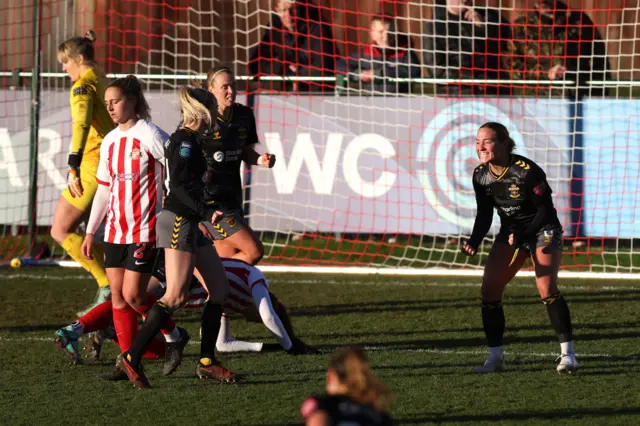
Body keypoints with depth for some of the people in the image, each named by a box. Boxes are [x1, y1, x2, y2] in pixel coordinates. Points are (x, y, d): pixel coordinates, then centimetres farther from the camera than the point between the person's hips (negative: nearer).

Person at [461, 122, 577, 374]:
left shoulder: (527, 171, -24)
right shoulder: (481, 176, -6)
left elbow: (545, 209, -19)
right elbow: (484, 215, 3)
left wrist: (523, 236, -28)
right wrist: (474, 243, -14)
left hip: (542, 230, -6)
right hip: (510, 232, 6)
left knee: (547, 289, -21)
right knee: (489, 290, -6)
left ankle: (568, 354, -12)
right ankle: (495, 357, 4)